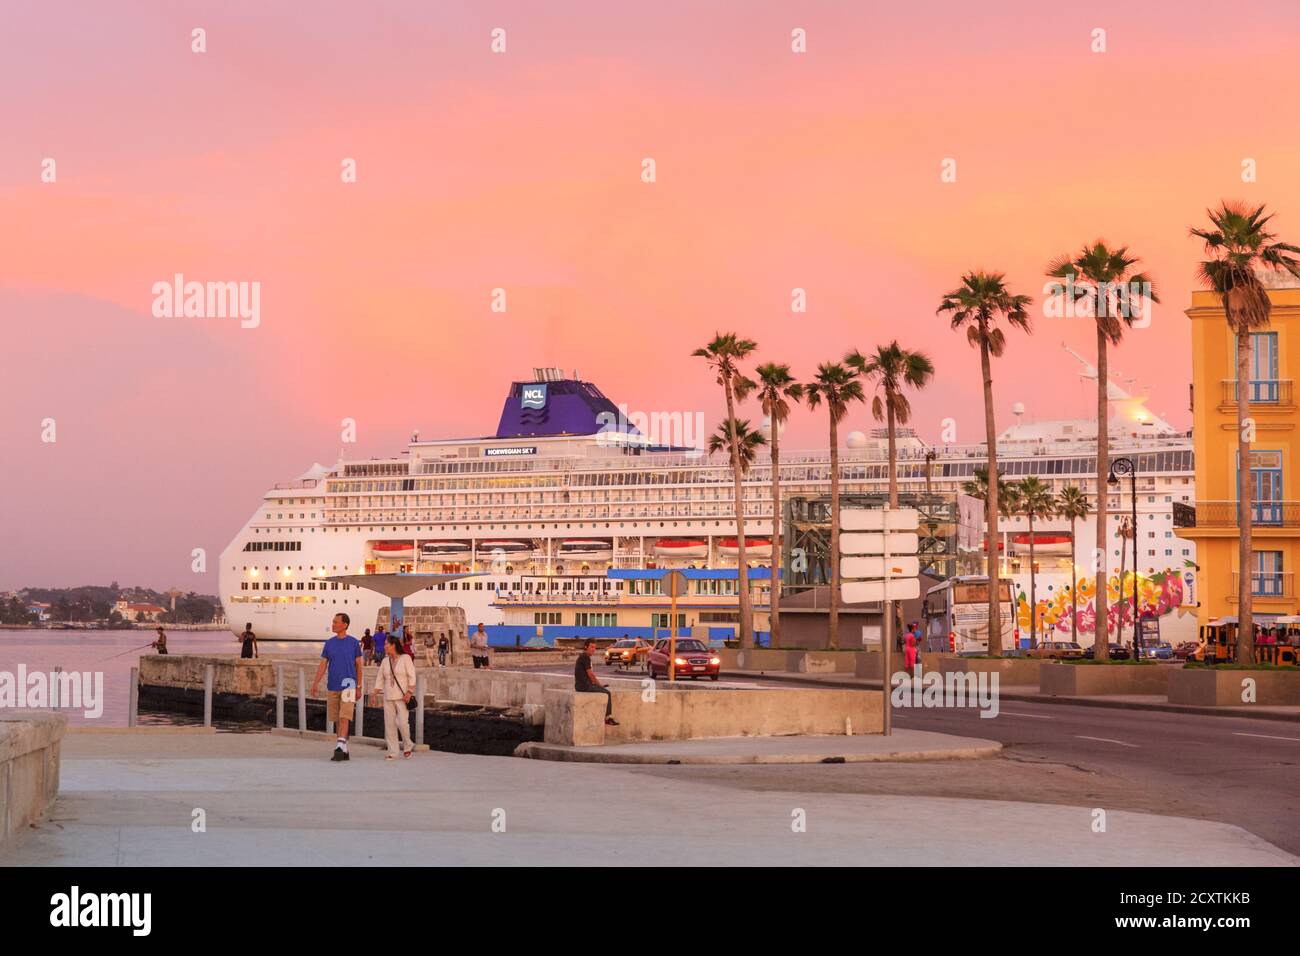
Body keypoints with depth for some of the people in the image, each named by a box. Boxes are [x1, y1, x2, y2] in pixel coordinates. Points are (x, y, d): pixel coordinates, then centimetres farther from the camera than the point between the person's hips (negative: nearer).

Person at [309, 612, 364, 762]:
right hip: (332, 686, 4)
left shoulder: (354, 643, 0)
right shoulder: (329, 643, 8)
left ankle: (340, 747, -21)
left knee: (344, 718, -14)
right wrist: (315, 683, -4)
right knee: (337, 720, 8)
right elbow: (323, 665, 7)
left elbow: (359, 665, 6)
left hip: (348, 685, -4)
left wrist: (359, 687, 5)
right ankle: (344, 751, 16)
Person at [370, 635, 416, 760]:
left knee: (402, 723, -13)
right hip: (388, 697, 4)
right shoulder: (385, 661, 12)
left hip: (402, 697, -4)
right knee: (389, 725, -1)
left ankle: (407, 746, 11)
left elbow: (412, 677, -5)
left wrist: (409, 692, -15)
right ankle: (392, 753, 2)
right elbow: (380, 679, 13)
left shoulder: (405, 658, -1)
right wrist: (376, 694, 3)